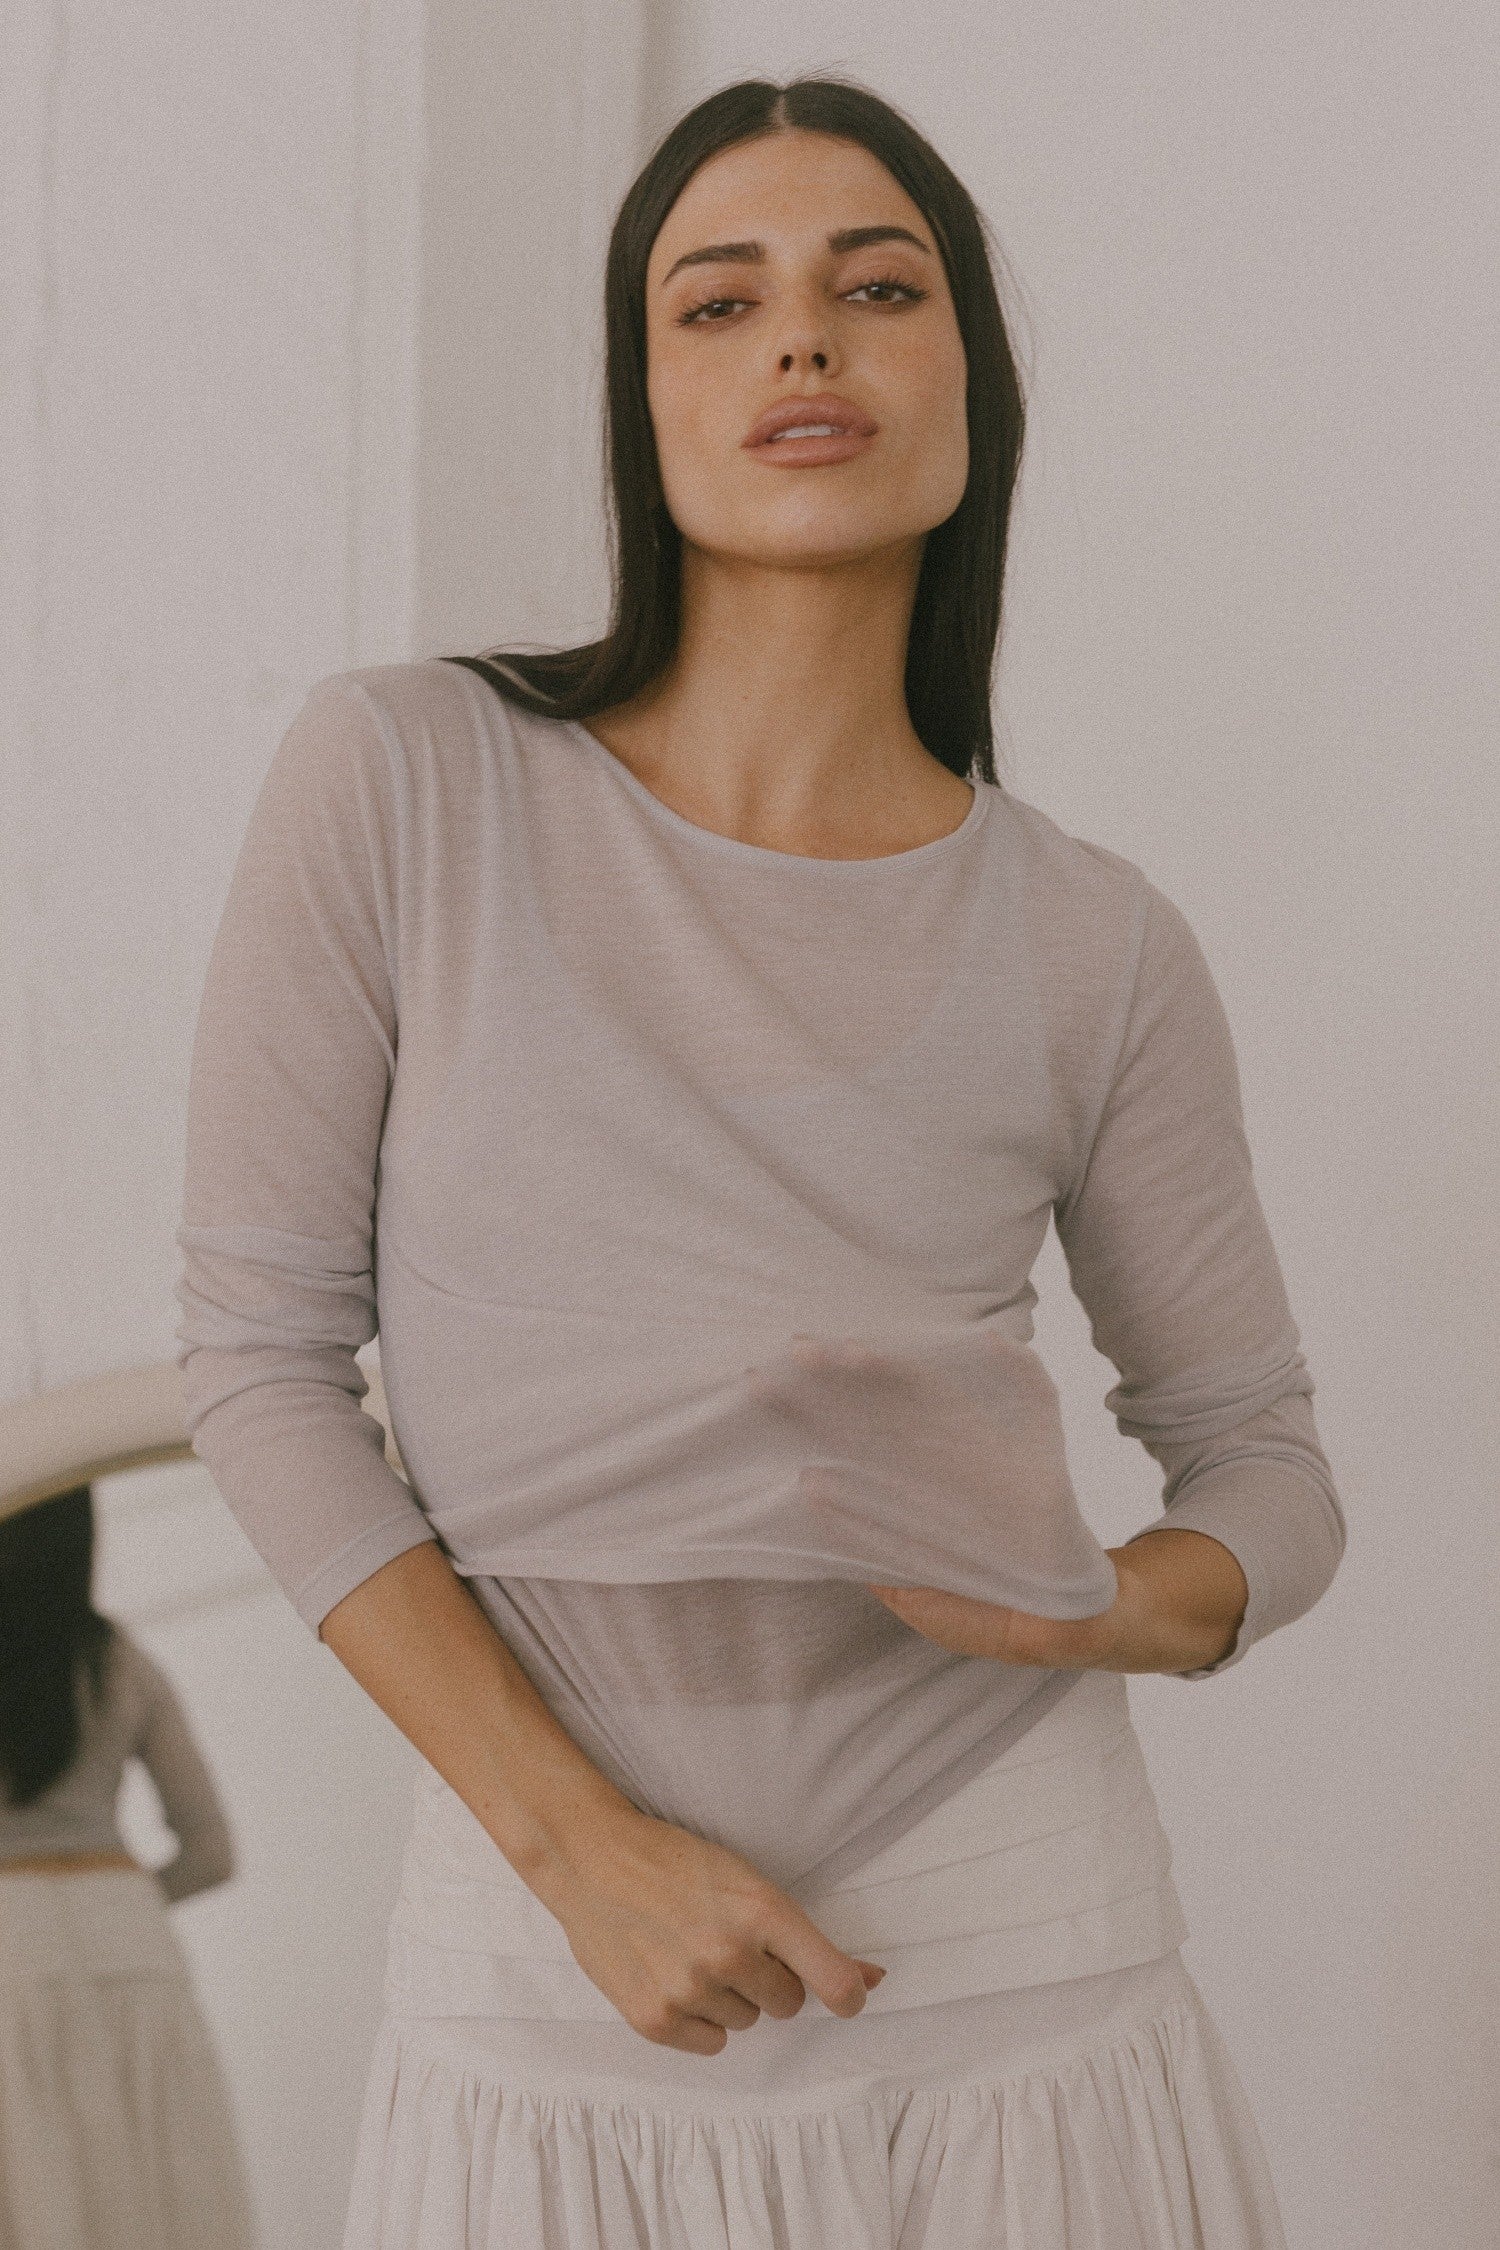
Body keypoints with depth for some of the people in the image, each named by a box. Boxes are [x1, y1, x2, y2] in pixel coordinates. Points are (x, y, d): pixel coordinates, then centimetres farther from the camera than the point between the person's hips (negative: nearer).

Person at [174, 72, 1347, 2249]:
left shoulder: (1093, 948, -1)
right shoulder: (401, 779, -5)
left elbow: (1269, 1477, 8)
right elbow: (260, 1348, -5)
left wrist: (1104, 1610, -14)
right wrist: (582, 1844, -12)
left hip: (1014, 1979, 1)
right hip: (550, 1972, -1)